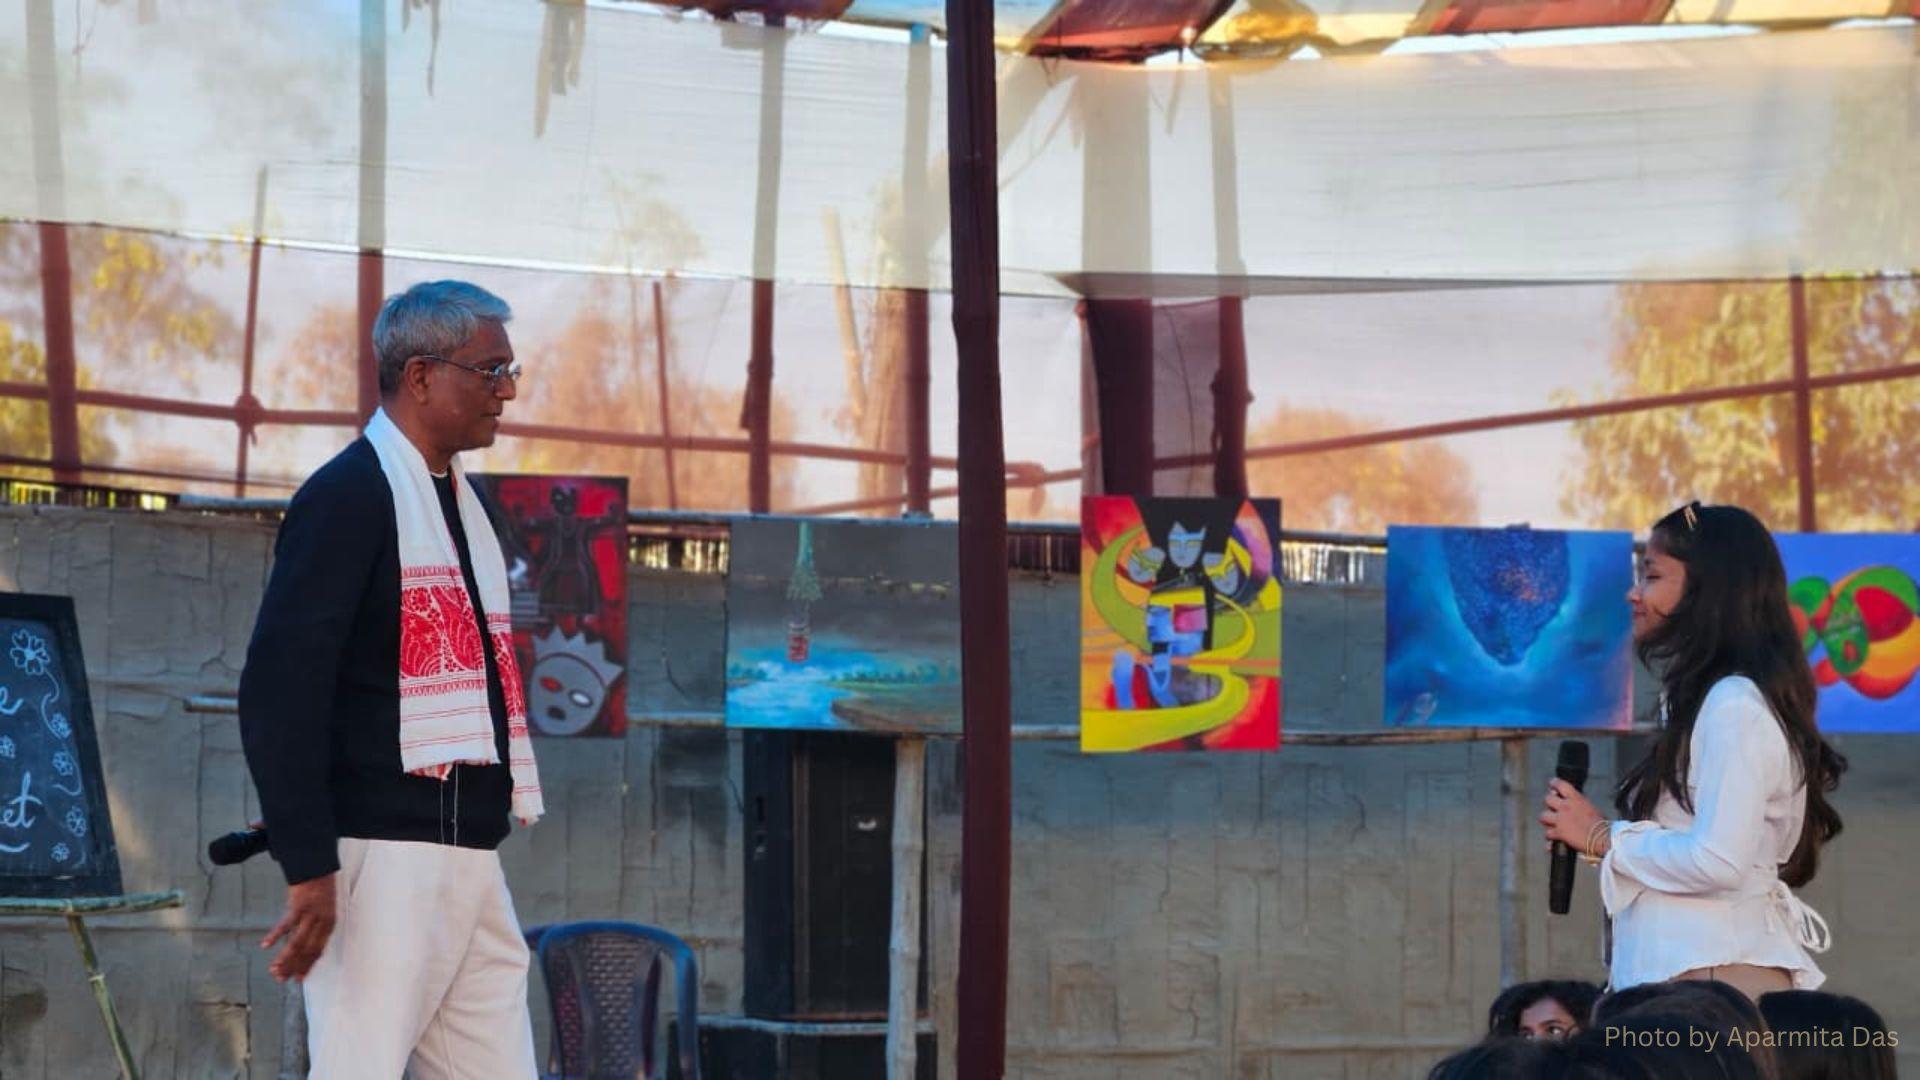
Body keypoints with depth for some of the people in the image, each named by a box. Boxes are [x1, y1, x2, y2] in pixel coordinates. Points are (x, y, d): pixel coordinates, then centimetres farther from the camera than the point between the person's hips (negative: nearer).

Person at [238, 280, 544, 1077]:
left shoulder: (457, 502, 19)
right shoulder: (350, 495, -9)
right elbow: (279, 690, -17)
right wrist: (308, 867, -21)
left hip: (470, 861, 9)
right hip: (383, 857, -9)